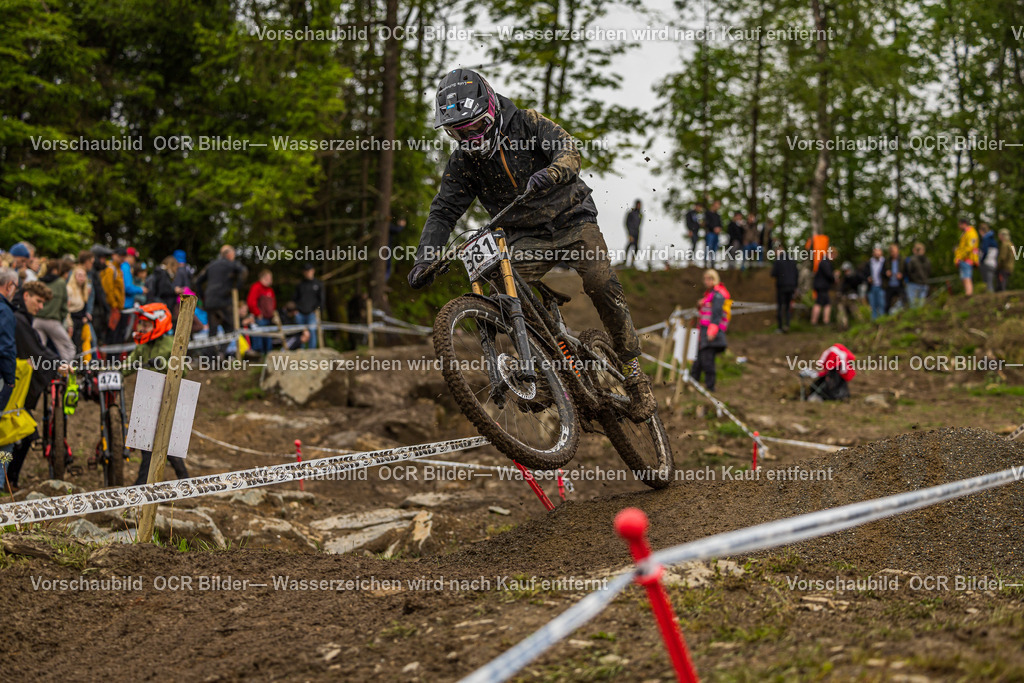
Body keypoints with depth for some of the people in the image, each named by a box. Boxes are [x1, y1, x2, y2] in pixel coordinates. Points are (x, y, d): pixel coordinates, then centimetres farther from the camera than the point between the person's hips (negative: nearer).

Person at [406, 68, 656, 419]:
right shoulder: (463, 160, -2)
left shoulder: (526, 123, -10)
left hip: (570, 218, -3)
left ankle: (633, 370, -8)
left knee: (602, 286, -22)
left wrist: (549, 173, -47)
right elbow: (443, 212, -2)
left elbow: (569, 151, -23)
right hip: (526, 237, 3)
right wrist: (424, 258, -18)